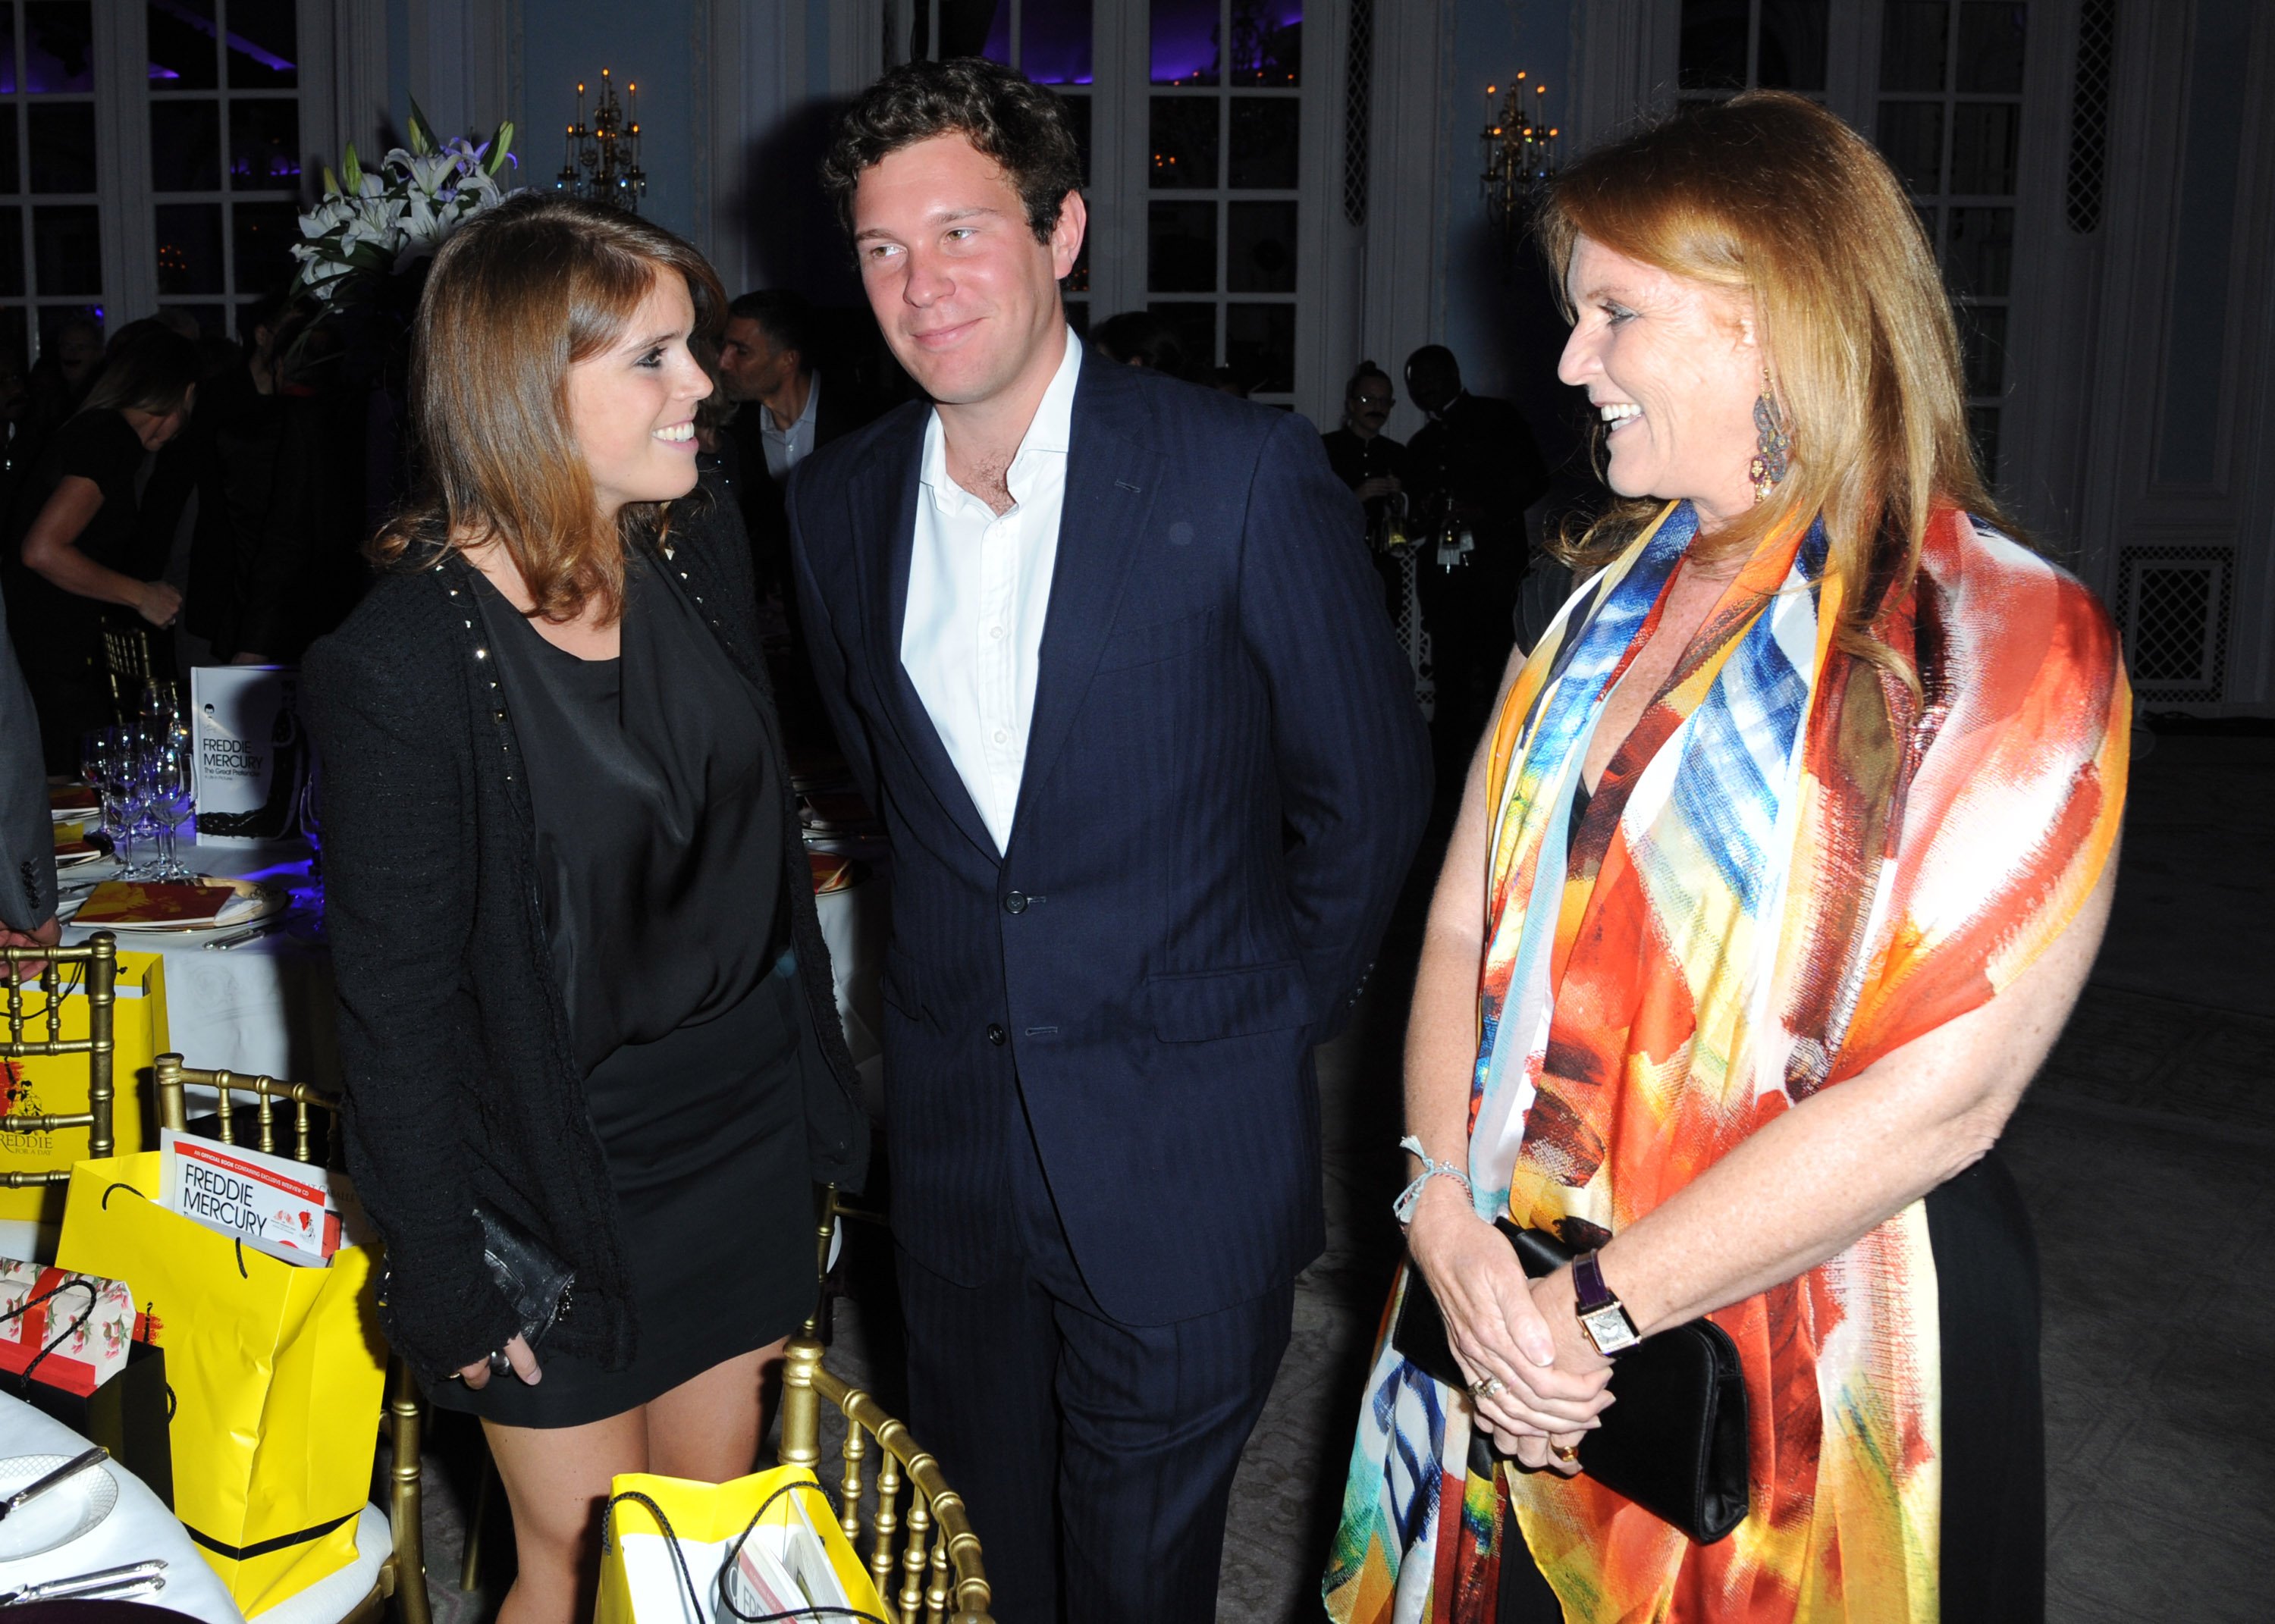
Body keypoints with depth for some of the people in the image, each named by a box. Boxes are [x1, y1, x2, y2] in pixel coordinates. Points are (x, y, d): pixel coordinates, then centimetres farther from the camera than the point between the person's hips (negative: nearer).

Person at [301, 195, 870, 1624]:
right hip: (564, 1182, -5)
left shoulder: (702, 556, -2)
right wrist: (447, 1286, -9)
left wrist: (820, 1106, 9)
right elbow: (394, 1007, -14)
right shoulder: (403, 663, -20)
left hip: (747, 1134, 5)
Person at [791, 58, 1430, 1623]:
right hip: (954, 1136, 4)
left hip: (1180, 1154, -4)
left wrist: (1277, 1017, 2)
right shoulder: (837, 505, 1)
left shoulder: (1246, 471, -14)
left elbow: (1368, 784, -5)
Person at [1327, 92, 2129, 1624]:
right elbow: (1468, 922, 2)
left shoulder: (2007, 641, -15)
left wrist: (1601, 1306, -18)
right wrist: (1447, 1215, -12)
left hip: (1804, 1360, -5)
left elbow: (1941, 1094, -21)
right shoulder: (1609, 592, 5)